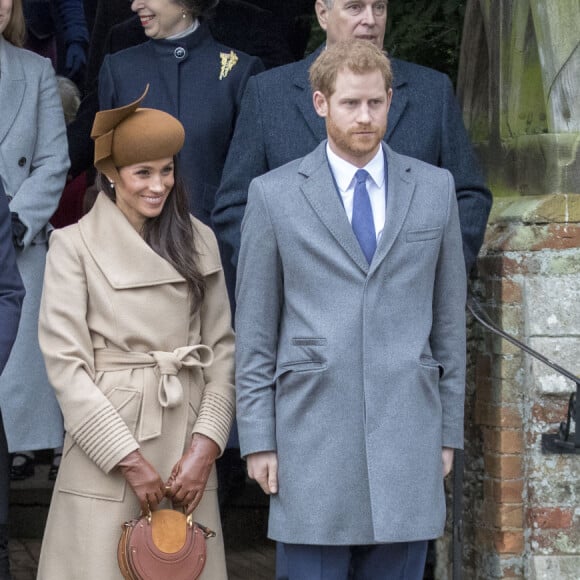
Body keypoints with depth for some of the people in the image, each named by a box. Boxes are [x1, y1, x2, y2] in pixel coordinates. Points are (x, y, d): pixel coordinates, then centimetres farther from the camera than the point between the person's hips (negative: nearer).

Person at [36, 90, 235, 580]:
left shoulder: (199, 241, 10)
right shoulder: (74, 245, -1)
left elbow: (221, 349, 7)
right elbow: (66, 364, -7)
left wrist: (205, 445, -5)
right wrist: (131, 460, -11)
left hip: (187, 443, 3)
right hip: (106, 438, -3)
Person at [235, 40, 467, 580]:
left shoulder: (435, 188, 9)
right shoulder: (273, 194, 3)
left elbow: (449, 317, 11)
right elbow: (254, 331, 3)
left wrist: (449, 430, 9)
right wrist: (257, 439, -1)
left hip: (407, 433, 2)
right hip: (312, 438, -2)